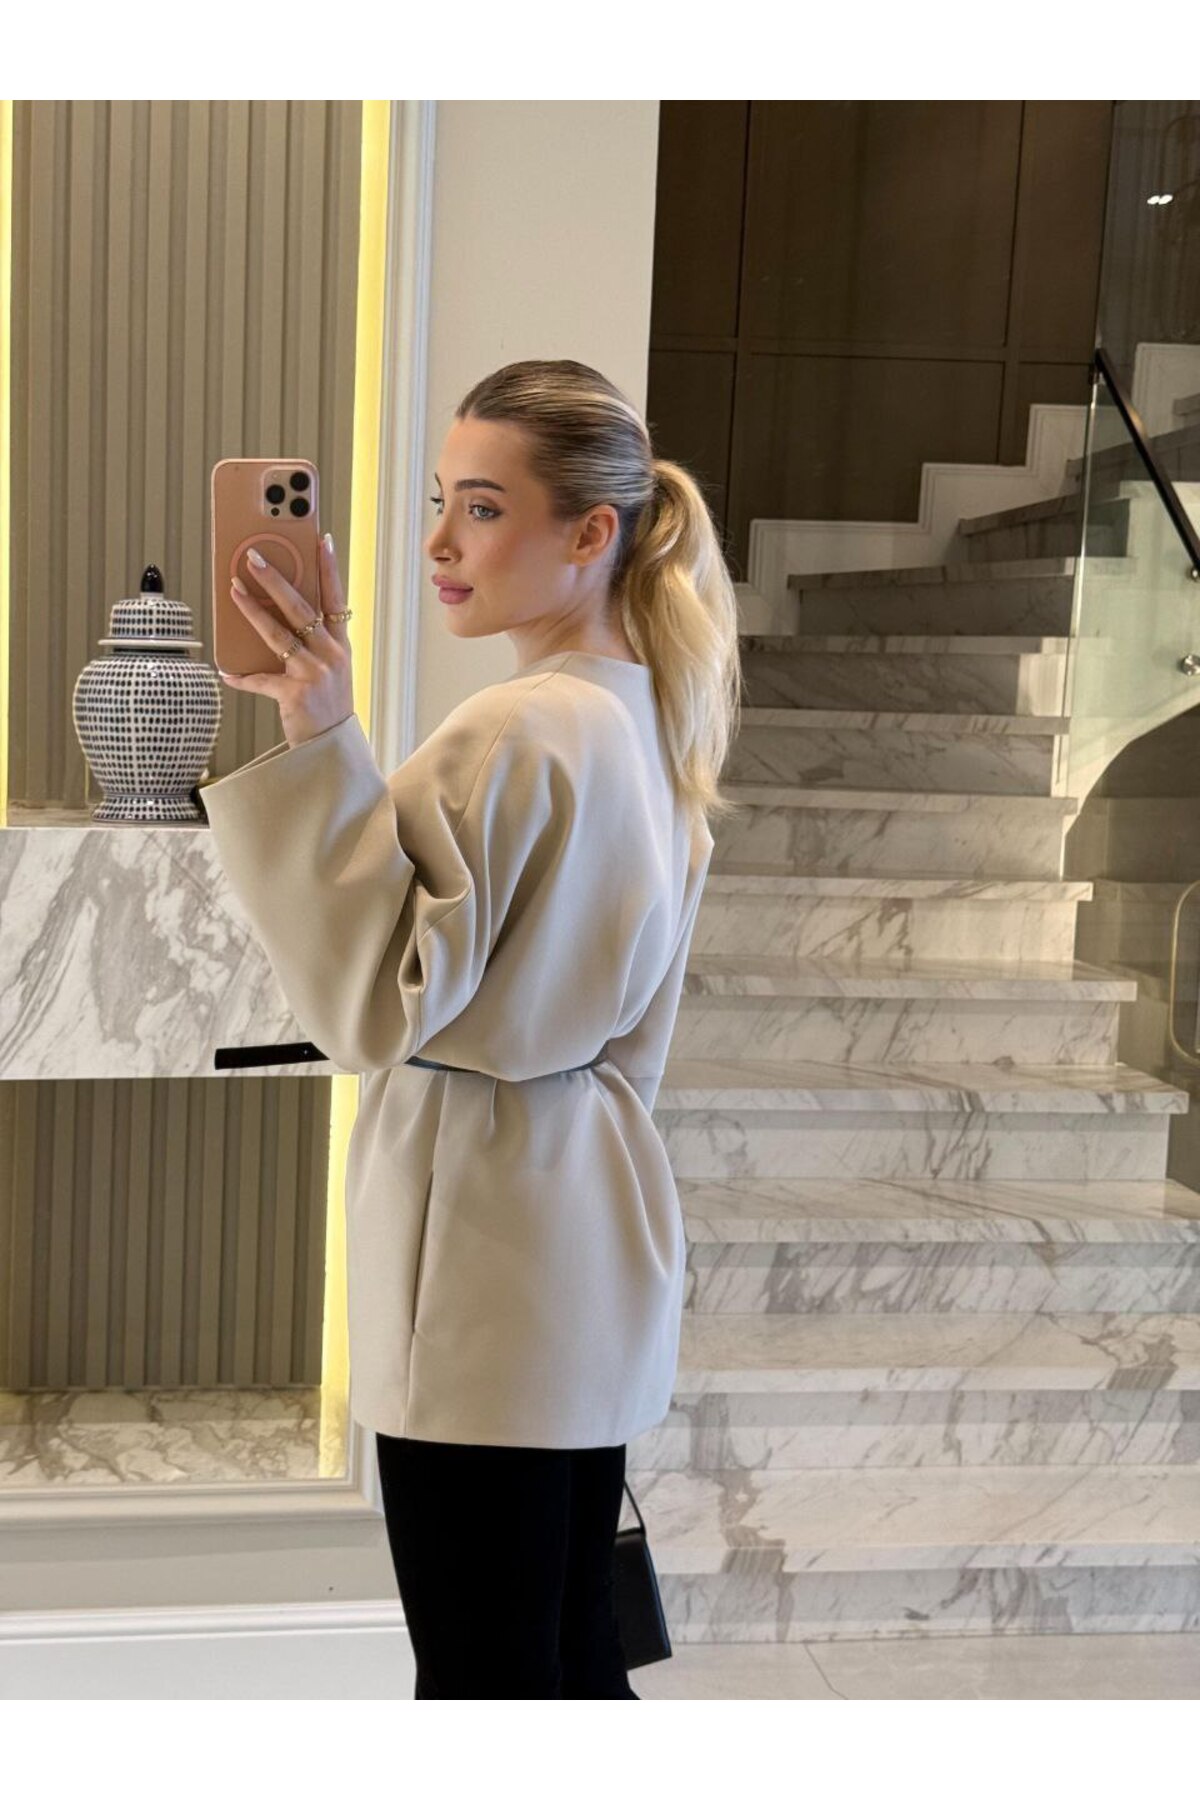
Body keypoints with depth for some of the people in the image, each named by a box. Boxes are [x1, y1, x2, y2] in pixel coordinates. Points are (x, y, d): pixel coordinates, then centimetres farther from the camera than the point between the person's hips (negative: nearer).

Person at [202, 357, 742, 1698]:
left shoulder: (508, 736, -19)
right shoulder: (642, 717, 11)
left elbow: (374, 1006, -19)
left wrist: (314, 744, -23)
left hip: (488, 1254, -9)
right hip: (583, 1243, 9)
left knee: (482, 1676, 5)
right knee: (569, 1658, 20)